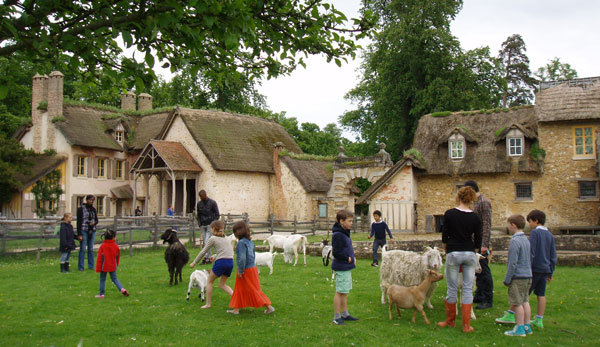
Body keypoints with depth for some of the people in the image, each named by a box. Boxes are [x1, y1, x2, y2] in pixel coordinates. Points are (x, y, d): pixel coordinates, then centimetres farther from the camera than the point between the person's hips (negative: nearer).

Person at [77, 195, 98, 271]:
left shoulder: (93, 209, 10)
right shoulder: (81, 209, -5)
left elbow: (96, 219, 17)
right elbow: (78, 222, -7)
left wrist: (94, 223, -9)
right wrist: (79, 234, -13)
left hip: (92, 231, 5)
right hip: (84, 231, -5)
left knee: (91, 249, 9)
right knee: (82, 249, -2)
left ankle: (91, 266, 15)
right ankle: (80, 267, 4)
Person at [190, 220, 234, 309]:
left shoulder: (213, 239, 3)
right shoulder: (226, 238, 19)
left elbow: (203, 252, 7)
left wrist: (194, 263, 15)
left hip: (221, 262, -6)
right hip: (230, 262, 6)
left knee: (209, 281, 14)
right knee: (222, 284, 19)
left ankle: (208, 304, 14)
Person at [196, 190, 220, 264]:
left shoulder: (212, 203, -3)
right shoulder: (199, 204, 9)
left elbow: (217, 214, 0)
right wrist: (199, 223, 6)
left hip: (210, 225, -5)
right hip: (203, 226, 5)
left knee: (207, 242, -13)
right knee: (204, 243, 3)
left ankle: (205, 258, -16)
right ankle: (209, 258, 9)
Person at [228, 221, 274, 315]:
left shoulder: (241, 243, -20)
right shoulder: (250, 242, 7)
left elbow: (242, 258, -26)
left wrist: (240, 271, -17)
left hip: (246, 270, -9)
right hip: (252, 267, 9)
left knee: (254, 290, 0)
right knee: (240, 290, 17)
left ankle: (268, 306, 2)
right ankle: (236, 309, 25)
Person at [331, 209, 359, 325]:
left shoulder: (344, 233, 12)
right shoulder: (338, 235, -20)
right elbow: (336, 252, -23)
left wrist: (353, 257, 8)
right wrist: (348, 258, -14)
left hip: (347, 268, 10)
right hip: (341, 268, -10)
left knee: (345, 292, 17)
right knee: (340, 292, -3)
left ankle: (345, 314, 27)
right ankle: (337, 317, 5)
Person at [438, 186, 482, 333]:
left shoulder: (449, 214, -7)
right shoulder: (475, 217, -1)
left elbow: (444, 237, -1)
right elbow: (478, 241, 2)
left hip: (453, 254, -2)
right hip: (470, 254, 2)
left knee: (452, 289, 10)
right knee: (468, 289, 6)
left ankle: (450, 320, 23)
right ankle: (466, 325, 6)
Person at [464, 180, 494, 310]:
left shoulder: (484, 202, -13)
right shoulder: (475, 202, 16)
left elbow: (487, 225, -18)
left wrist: (485, 244, -21)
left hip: (481, 242, -9)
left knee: (484, 271, -5)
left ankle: (488, 300, 0)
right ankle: (479, 296, 22)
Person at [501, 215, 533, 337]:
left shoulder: (515, 241, -16)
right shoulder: (526, 240, 12)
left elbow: (512, 263, -18)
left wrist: (507, 280, -13)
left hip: (518, 277, -9)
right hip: (527, 276, 9)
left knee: (517, 303, -3)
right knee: (525, 301, 13)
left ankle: (520, 328, 0)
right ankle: (527, 326, 18)